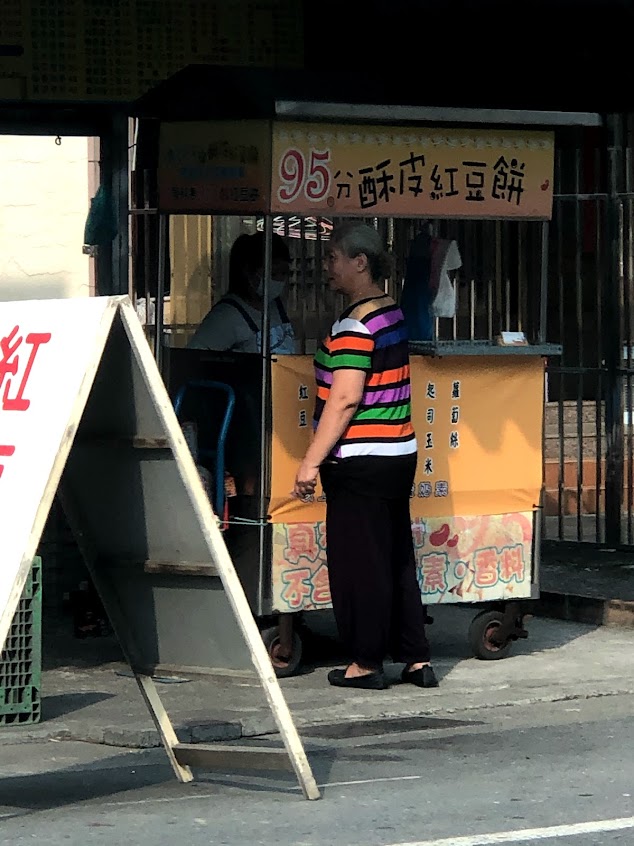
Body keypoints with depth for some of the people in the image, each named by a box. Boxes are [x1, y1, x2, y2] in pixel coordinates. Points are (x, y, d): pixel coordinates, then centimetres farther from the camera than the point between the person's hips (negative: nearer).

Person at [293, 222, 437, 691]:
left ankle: (367, 662, 6)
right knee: (398, 557, 13)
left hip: (360, 460, -9)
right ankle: (417, 658, 16)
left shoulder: (355, 325, -17)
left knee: (358, 560, 0)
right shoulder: (393, 312, 11)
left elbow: (345, 399, -22)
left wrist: (312, 460, -19)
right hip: (399, 454, 9)